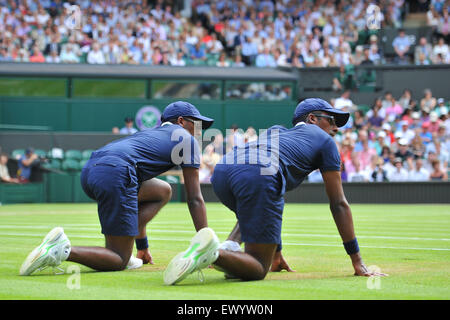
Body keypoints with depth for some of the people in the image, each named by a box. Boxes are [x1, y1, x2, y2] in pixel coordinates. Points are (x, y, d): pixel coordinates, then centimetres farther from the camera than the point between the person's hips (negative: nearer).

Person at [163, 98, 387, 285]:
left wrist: (277, 252, 52)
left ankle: (230, 246, 8)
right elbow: (338, 204, 23)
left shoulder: (276, 131, 43)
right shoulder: (324, 140, 27)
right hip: (259, 175, -6)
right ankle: (215, 254, -30)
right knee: (259, 269, 0)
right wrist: (357, 261, 24)